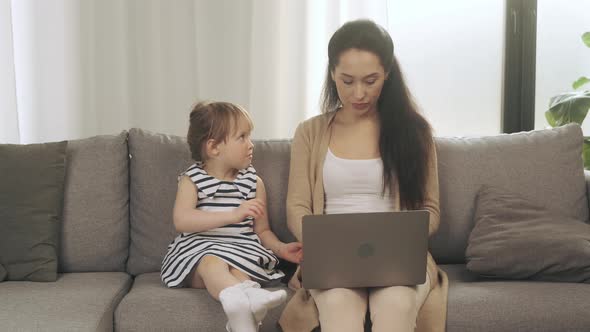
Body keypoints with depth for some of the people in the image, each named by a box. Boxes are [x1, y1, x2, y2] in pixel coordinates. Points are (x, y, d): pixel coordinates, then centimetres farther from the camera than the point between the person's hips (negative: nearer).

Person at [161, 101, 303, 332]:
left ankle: (241, 310, -58)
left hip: (242, 249, 3)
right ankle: (245, 297, -64)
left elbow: (262, 230, 20)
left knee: (237, 271, -32)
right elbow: (181, 220, -13)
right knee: (212, 263, -37)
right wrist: (233, 214, -22)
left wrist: (281, 248, -2)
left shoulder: (254, 182, 15)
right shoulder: (192, 180, 5)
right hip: (198, 249, -3)